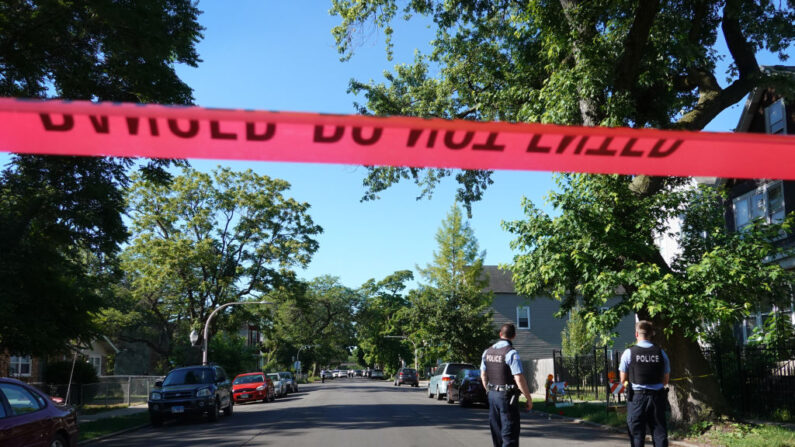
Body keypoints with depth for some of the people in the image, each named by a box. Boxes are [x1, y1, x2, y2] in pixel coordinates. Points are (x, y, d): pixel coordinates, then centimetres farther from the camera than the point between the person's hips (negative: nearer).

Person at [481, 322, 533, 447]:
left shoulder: (488, 351, 5)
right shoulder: (511, 353, -16)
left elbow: (483, 375, 13)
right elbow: (519, 379, -20)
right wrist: (529, 398, -11)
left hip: (492, 395, 7)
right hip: (507, 396, -7)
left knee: (496, 431, 17)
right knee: (510, 433, -3)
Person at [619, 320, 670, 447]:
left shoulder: (629, 352, -7)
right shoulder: (661, 353, 1)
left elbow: (623, 379, -1)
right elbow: (666, 380, 7)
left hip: (637, 397, -2)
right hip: (657, 396, 2)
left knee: (637, 433, 6)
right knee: (660, 432, 8)